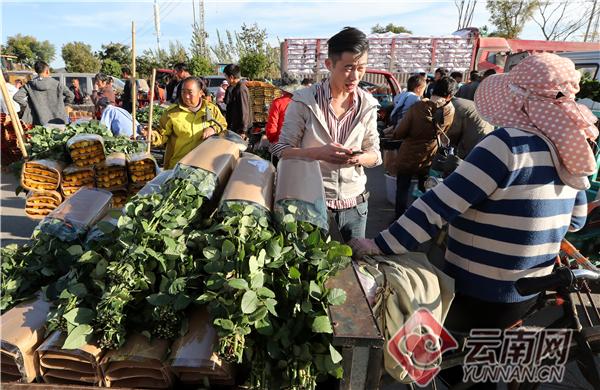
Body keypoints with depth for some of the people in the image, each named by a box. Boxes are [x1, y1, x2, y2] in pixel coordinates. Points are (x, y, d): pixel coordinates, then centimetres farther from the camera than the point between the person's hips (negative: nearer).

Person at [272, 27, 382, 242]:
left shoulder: (367, 104, 0)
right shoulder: (304, 101, -10)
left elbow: (375, 155, 6)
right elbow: (282, 150, -7)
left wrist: (359, 158, -18)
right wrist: (319, 153, -24)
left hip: (354, 204, 3)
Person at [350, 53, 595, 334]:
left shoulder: (510, 143, -24)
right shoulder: (569, 151, 1)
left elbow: (441, 204, -28)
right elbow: (576, 219, 14)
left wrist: (379, 245, -25)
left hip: (480, 291, -8)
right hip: (528, 291, 8)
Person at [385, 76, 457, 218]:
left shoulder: (418, 106, -22)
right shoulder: (450, 110, -14)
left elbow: (400, 133, -15)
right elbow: (444, 132, 4)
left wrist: (390, 133, 5)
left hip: (408, 156, -3)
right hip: (428, 159, 3)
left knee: (402, 189, 14)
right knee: (424, 190, 22)